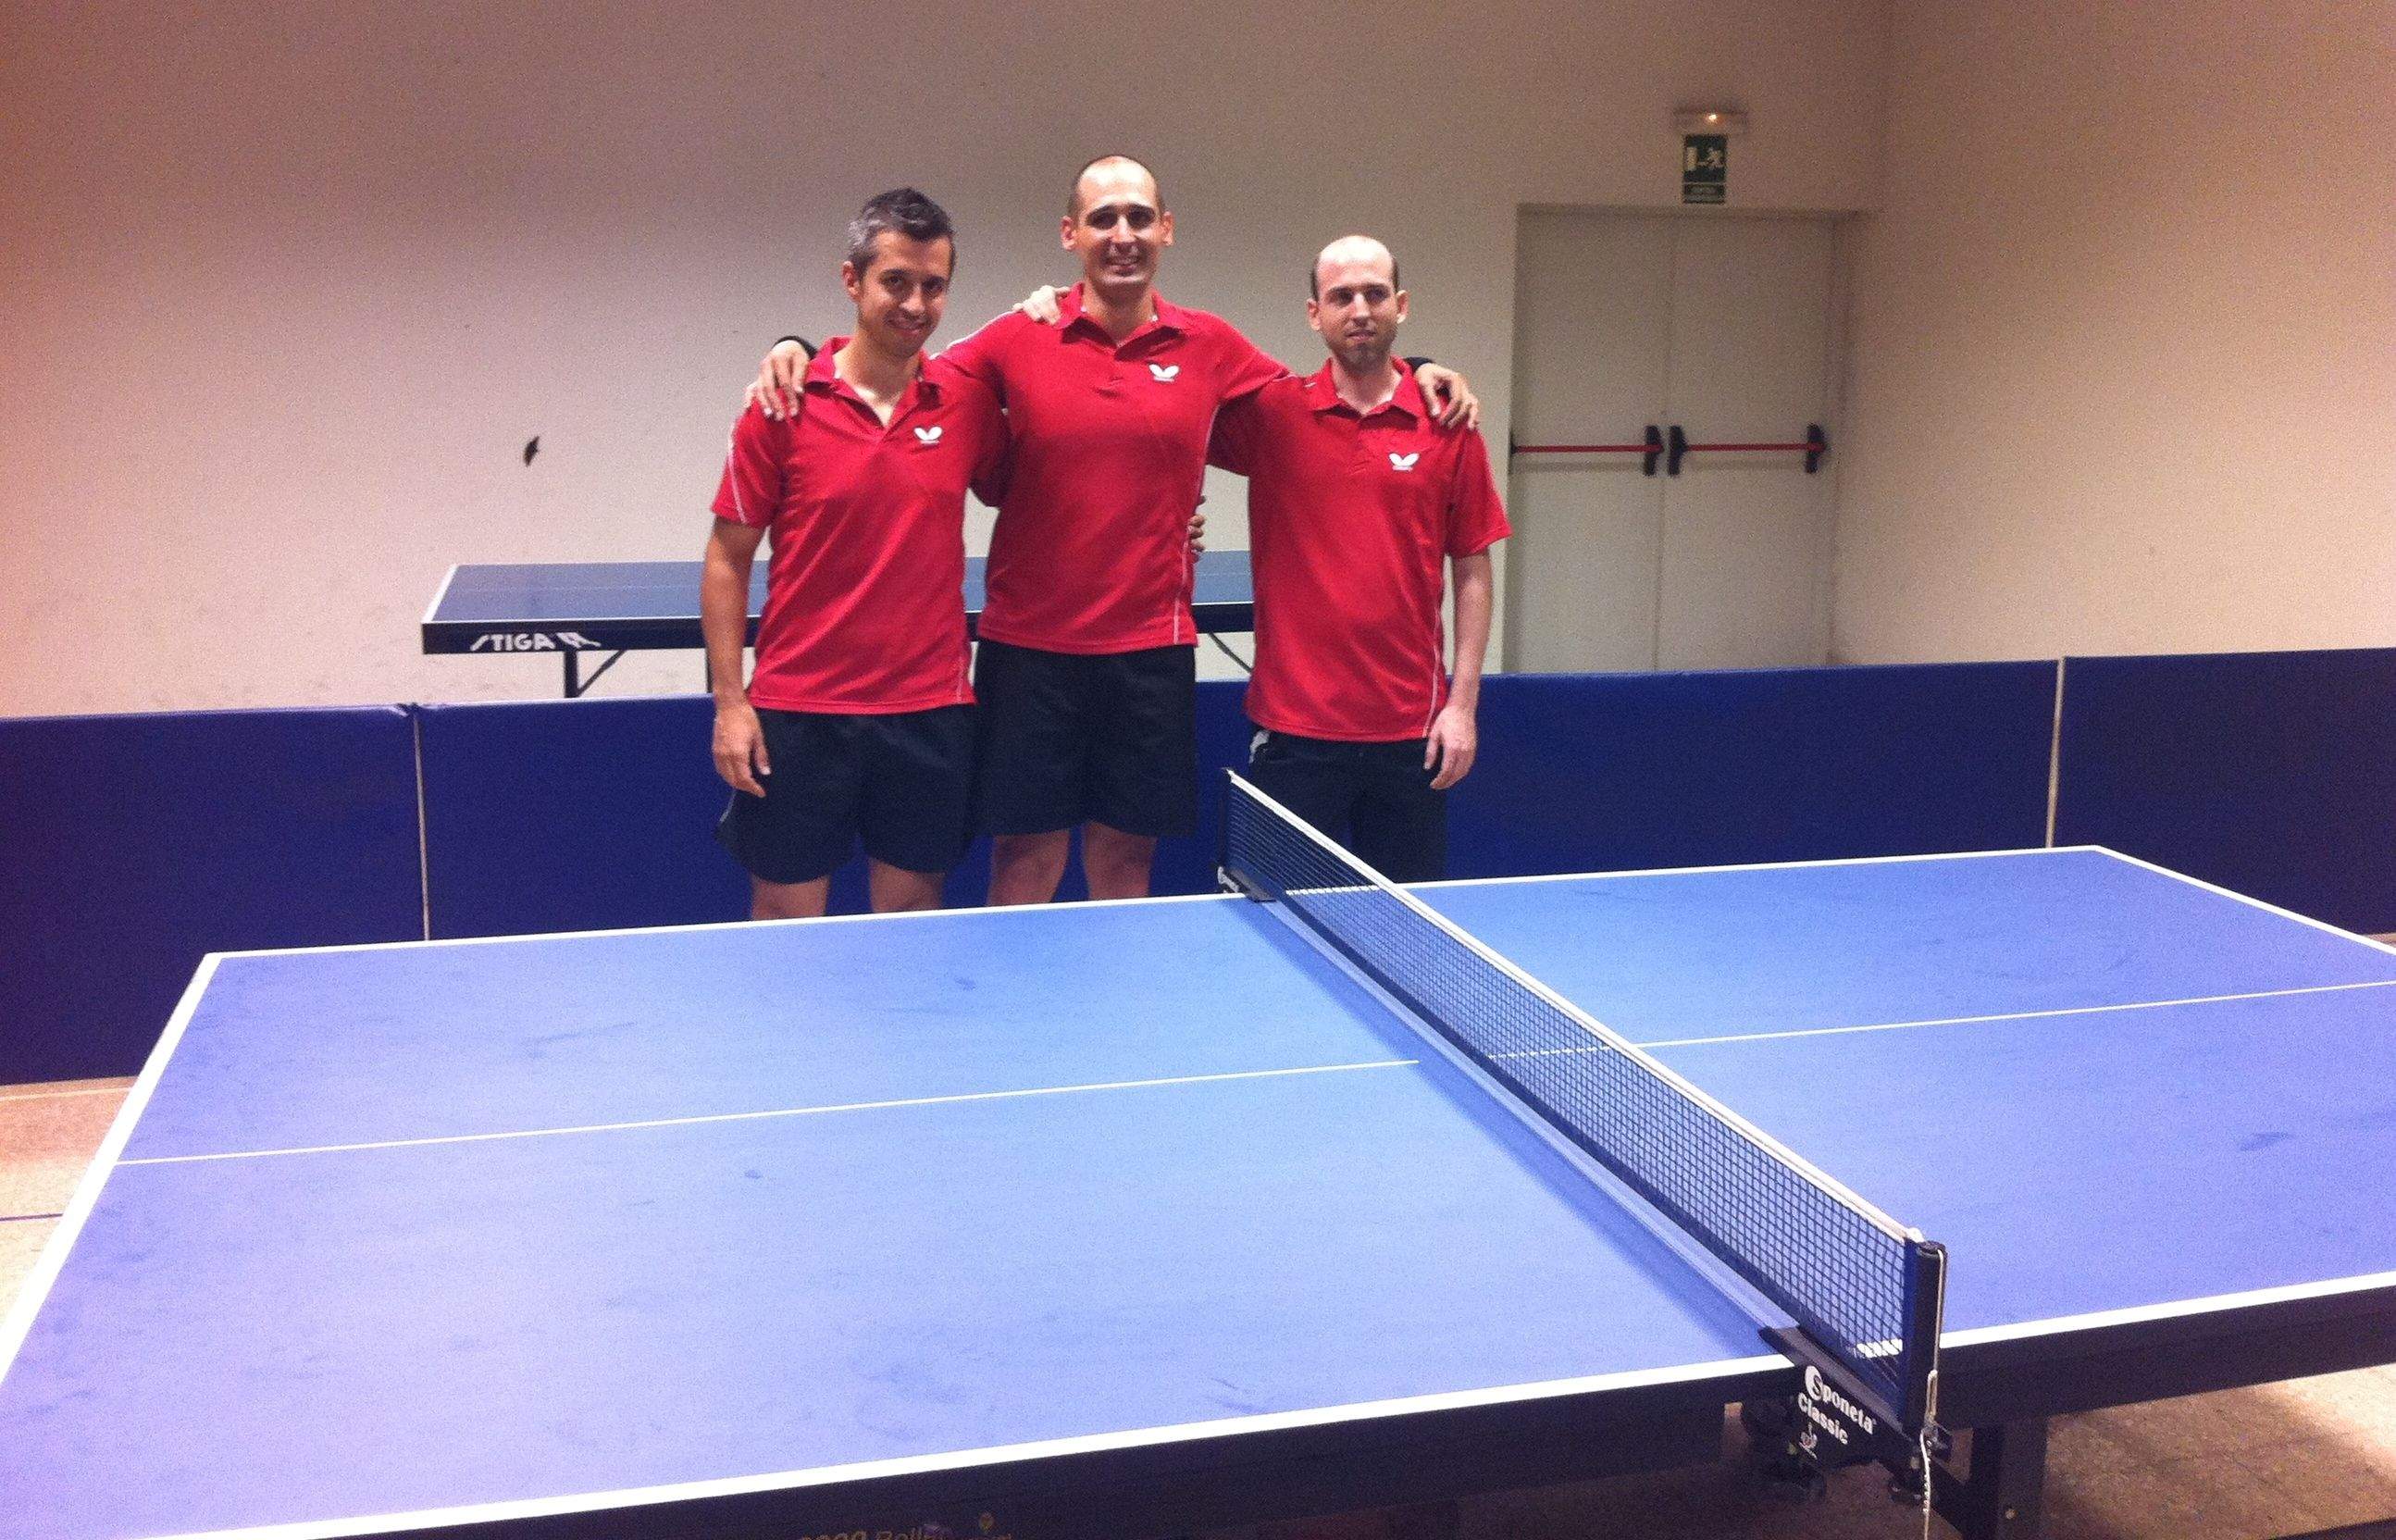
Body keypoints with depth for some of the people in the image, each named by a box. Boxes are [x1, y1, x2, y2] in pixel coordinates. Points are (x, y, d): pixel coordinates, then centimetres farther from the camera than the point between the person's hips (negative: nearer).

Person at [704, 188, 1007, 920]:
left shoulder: (968, 402, 1)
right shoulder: (784, 407, -5)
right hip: (797, 715, -2)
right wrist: (730, 701, -6)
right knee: (785, 917, 7)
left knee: (912, 913, 12)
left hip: (931, 709, 2)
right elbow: (727, 561, -1)